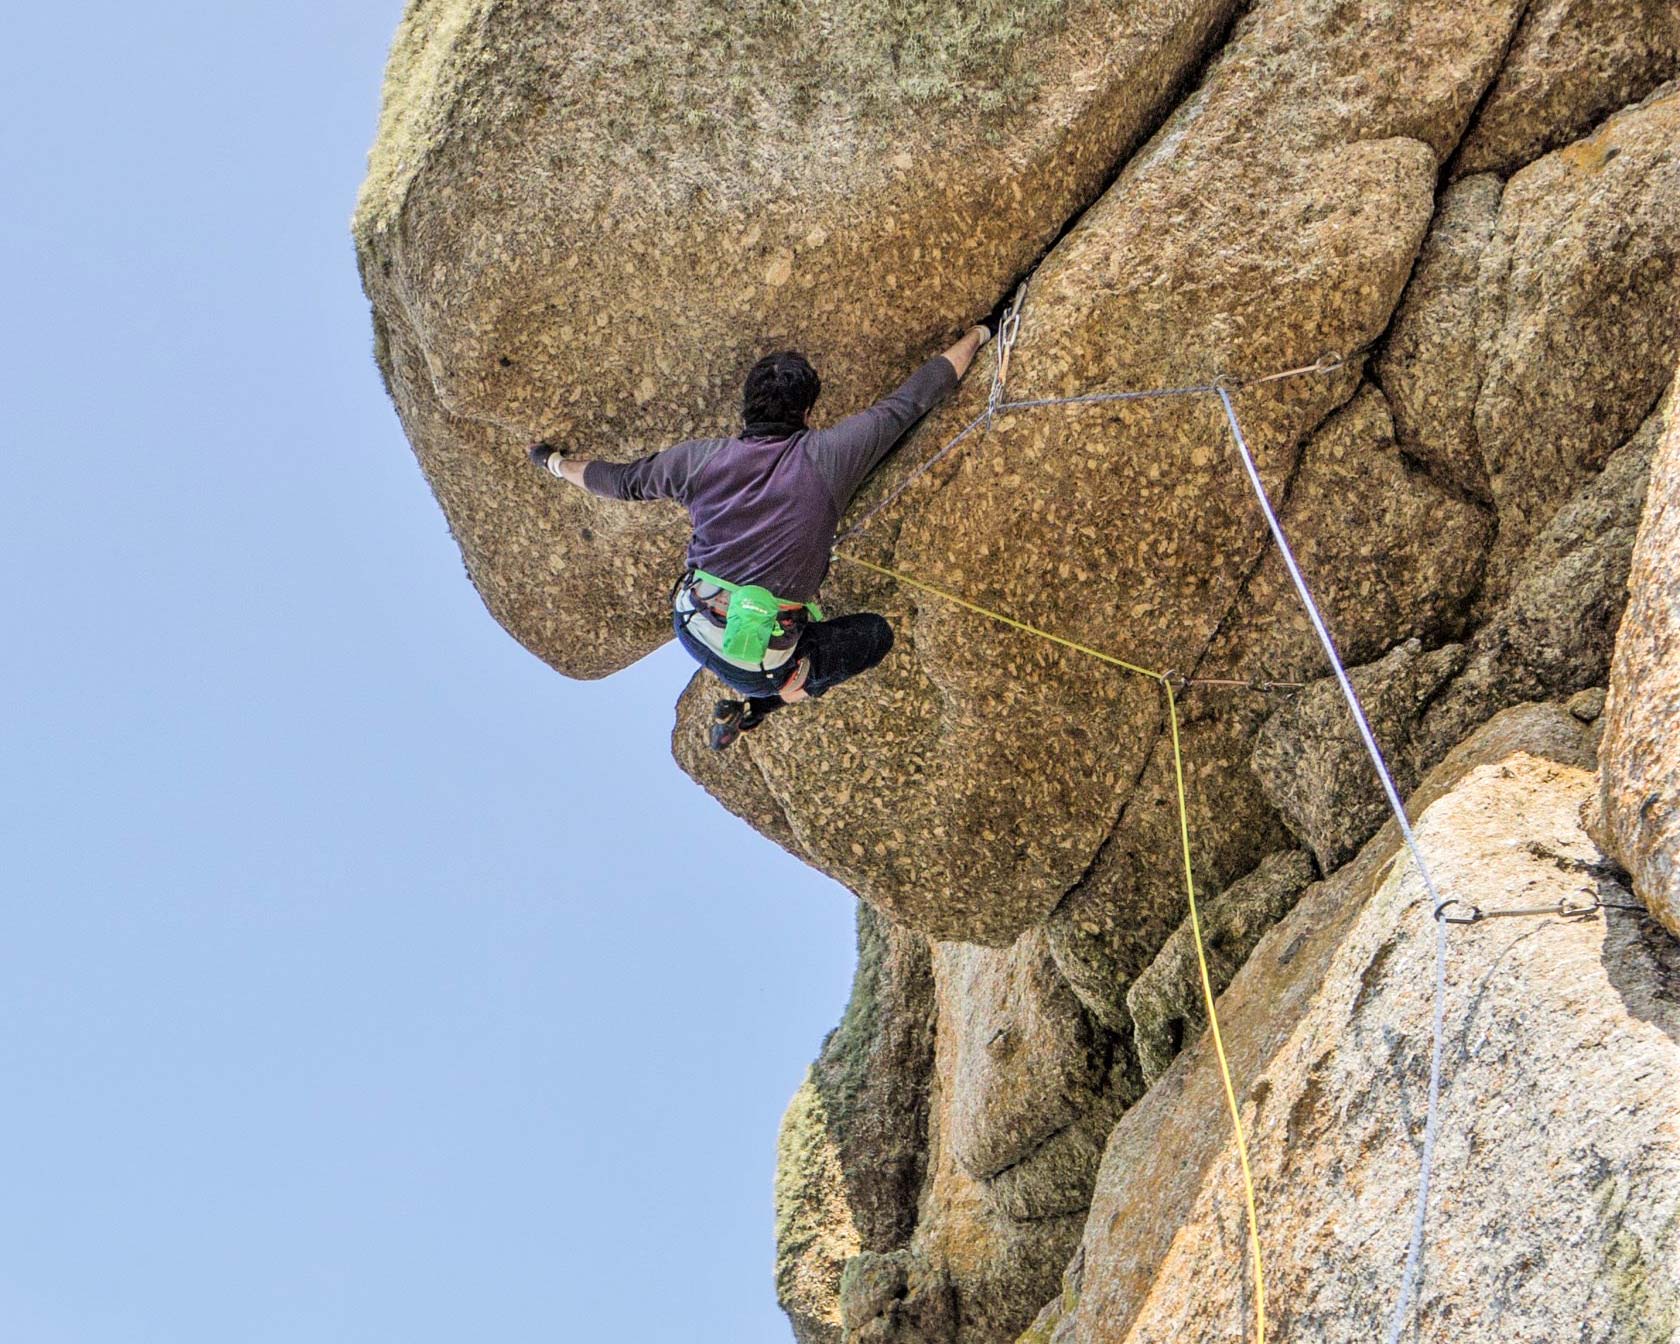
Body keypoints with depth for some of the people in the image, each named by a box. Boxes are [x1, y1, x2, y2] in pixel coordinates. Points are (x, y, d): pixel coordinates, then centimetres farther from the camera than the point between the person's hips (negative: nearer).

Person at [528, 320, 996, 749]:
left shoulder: (698, 459, -5)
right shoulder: (829, 456, -14)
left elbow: (620, 480, 13)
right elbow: (914, 397, -5)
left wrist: (555, 462, 33)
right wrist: (978, 334, 10)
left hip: (691, 629, 6)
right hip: (760, 659, -6)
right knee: (876, 632, 15)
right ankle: (759, 705, 6)